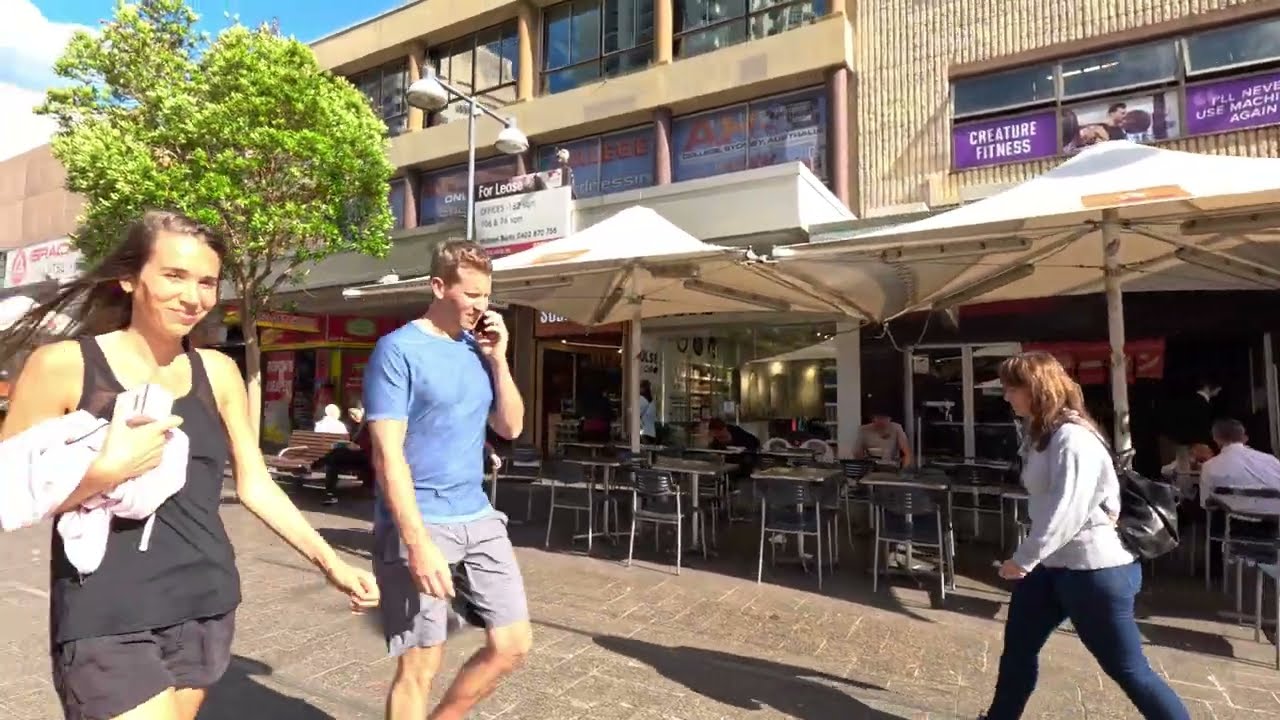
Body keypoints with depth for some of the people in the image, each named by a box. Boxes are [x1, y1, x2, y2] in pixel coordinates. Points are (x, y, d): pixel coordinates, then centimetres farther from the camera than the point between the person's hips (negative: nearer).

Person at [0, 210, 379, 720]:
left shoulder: (218, 372, 3)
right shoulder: (64, 365, -7)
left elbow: (255, 486, 5)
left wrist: (330, 562, -1)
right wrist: (106, 471, -22)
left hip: (206, 609, 4)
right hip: (106, 622, -4)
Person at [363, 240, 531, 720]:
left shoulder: (477, 349, 9)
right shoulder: (399, 350, -10)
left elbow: (511, 428, 10)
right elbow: (387, 453, -16)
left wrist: (498, 359, -1)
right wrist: (419, 544, -22)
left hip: (479, 518, 6)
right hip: (418, 523, -6)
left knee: (513, 644, 8)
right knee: (419, 665, 3)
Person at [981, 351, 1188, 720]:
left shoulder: (1073, 437, -20)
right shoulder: (1044, 435, 11)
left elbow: (1067, 509, -26)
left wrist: (1024, 558, -24)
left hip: (1094, 566, -10)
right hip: (1053, 563, 10)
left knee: (1127, 668, 4)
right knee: (1018, 645, 17)